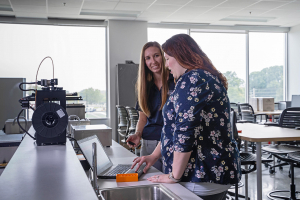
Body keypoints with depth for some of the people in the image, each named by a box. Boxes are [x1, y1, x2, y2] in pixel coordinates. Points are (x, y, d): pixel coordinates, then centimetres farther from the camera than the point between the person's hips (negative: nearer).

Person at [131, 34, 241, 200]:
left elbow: (185, 132, -24)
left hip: (203, 180, -10)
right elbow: (176, 126, 19)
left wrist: (174, 176, -16)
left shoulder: (192, 80, -17)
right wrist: (154, 156, 16)